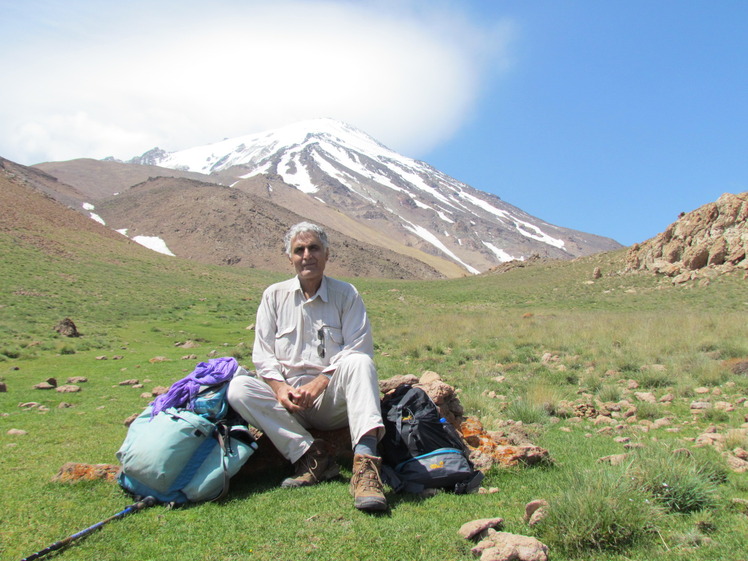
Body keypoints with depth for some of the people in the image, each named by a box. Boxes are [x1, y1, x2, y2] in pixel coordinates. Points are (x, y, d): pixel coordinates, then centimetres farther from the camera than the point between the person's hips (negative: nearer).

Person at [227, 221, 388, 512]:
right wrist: (279, 387, -13)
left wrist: (319, 383, -20)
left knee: (359, 362, -32)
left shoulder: (346, 294, 5)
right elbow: (263, 355, 7)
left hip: (333, 400, -2)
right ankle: (312, 454, -27)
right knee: (238, 388, -23)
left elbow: (359, 349, -6)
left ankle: (365, 460, -46)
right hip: (289, 401, 2)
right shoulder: (274, 296, 11)